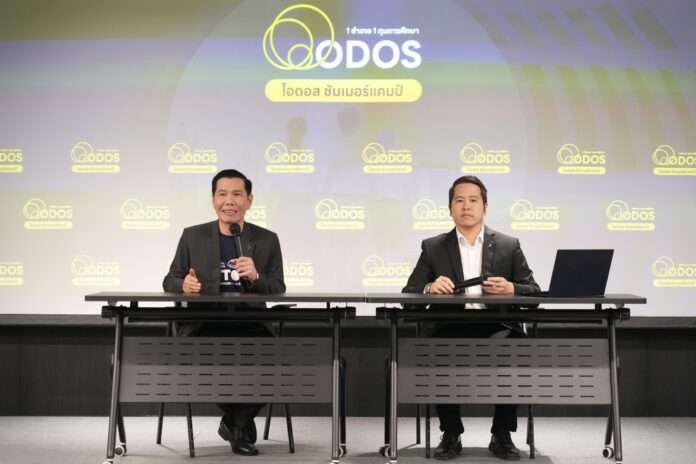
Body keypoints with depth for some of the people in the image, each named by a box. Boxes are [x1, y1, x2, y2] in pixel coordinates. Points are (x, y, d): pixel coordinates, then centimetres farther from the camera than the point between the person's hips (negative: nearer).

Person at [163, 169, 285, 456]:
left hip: (250, 327, 0)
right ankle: (241, 422, 1)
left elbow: (278, 291, 4)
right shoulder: (193, 236, 8)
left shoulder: (267, 240, 8)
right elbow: (169, 282, 11)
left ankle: (237, 421, 3)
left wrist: (256, 277, -17)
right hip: (203, 327, 0)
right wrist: (184, 285, -13)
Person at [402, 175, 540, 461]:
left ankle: (502, 435, -15)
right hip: (450, 327, 0)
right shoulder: (433, 247, 11)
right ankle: (450, 434, -14)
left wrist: (511, 290, -15)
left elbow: (534, 292, 8)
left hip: (496, 326, 0)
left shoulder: (508, 246, 12)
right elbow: (409, 294, 6)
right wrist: (430, 288, -17)